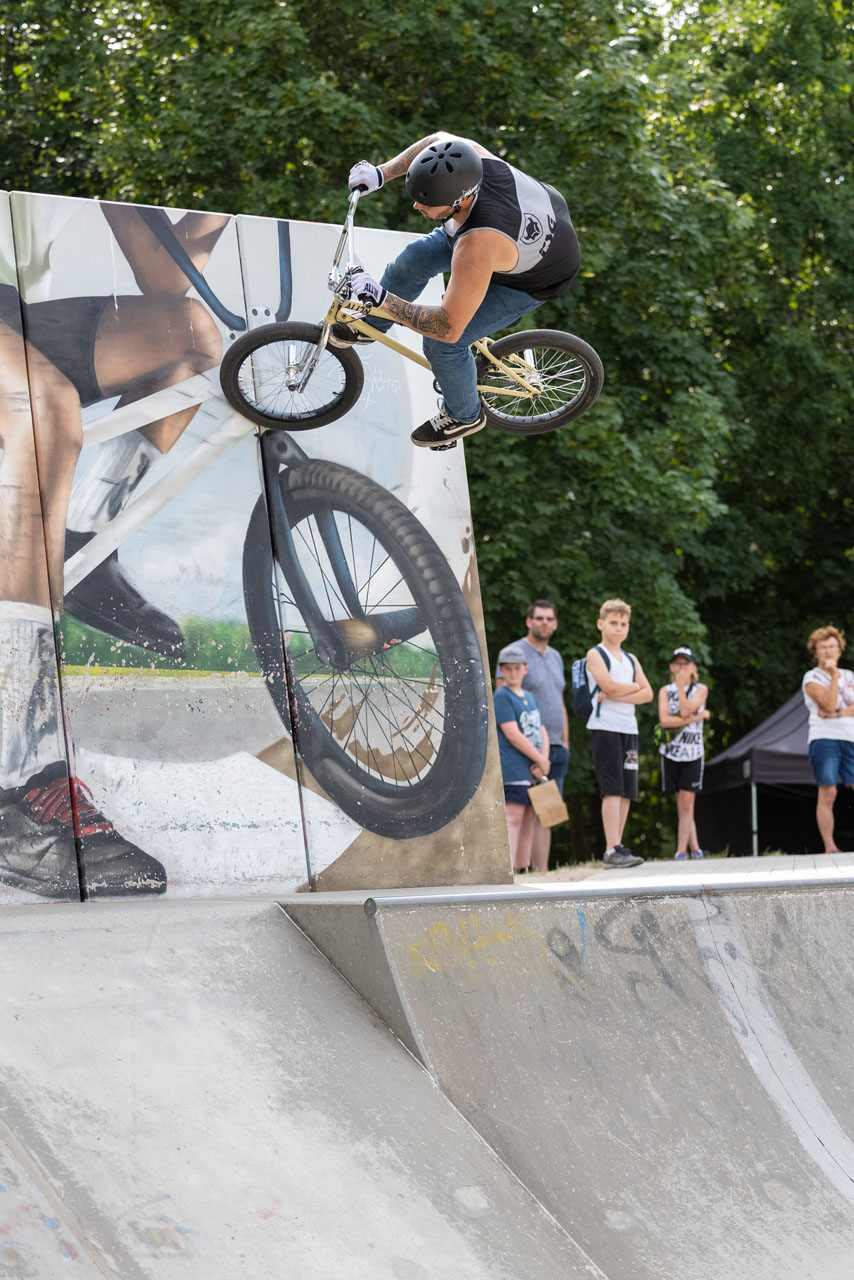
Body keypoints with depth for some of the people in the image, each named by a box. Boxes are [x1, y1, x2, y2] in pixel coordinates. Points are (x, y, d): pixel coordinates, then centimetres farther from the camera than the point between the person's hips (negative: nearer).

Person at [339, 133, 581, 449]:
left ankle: (464, 415, 26)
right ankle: (372, 325, 34)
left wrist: (380, 297, -41)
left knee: (441, 342, -5)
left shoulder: (477, 246, -48)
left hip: (538, 278, -7)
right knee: (415, 258, 4)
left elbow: (449, 328, -41)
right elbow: (437, 139, -1)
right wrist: (381, 172, -7)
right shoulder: (466, 155, -30)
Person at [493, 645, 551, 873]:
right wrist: (540, 760, -11)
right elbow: (512, 734, -14)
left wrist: (543, 761, -4)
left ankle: (523, 868, 13)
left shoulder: (529, 697, 18)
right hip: (512, 767, -8)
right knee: (514, 817, -14)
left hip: (533, 769, 8)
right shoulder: (501, 696, -7)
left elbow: (541, 732, 14)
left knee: (529, 820, 8)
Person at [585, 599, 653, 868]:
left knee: (627, 792, 4)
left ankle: (617, 849, 8)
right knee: (612, 790, -13)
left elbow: (648, 693, 7)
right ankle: (612, 850, -17)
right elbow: (609, 685, -17)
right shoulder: (595, 655, -1)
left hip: (629, 729, 7)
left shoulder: (631, 660, 19)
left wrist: (618, 696, -9)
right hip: (604, 728, -7)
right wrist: (634, 687, 1)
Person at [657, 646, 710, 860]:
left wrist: (681, 685, -10)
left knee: (687, 802, -8)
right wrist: (696, 717, -13)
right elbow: (664, 720, -9)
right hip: (671, 752, 2)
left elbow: (685, 711, -15)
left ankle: (681, 850, -10)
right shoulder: (665, 691, 7)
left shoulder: (700, 690, 3)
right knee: (681, 804, 4)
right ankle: (694, 848, 9)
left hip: (693, 752, -2)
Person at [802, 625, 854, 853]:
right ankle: (829, 846, -11)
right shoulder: (812, 678, 4)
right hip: (824, 738, -4)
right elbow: (829, 705, -11)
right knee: (827, 793, -11)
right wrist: (834, 676, -10)